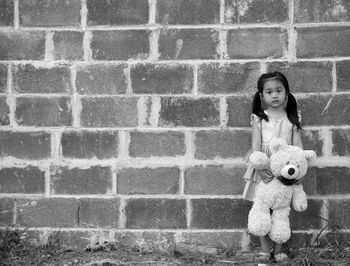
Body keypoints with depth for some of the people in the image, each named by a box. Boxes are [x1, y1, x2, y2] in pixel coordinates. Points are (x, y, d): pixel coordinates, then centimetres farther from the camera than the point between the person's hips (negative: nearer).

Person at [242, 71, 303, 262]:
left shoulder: (292, 118, 3)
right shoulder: (258, 118, 0)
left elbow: (297, 146, 0)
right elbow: (255, 146, -7)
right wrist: (260, 168, -22)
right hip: (263, 172, -1)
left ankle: (278, 250, 15)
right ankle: (264, 250, 15)